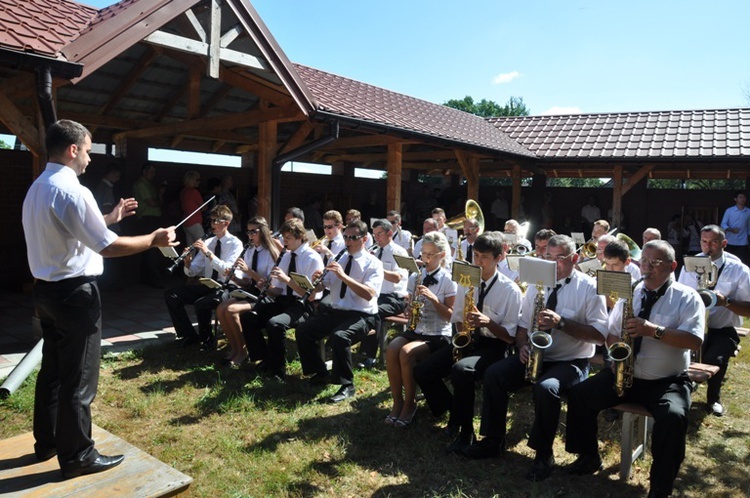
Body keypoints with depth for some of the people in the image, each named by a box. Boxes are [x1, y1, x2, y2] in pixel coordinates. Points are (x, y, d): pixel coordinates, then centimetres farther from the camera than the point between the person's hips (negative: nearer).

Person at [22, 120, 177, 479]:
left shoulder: (36, 189, 11)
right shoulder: (72, 191, -20)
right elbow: (107, 247, -21)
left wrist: (109, 218, 24)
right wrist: (154, 240, -10)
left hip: (46, 289, 10)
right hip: (75, 292, -10)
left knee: (52, 369, 21)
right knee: (79, 378, 2)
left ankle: (47, 442, 36)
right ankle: (77, 456, 15)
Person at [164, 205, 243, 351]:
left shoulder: (235, 243, -6)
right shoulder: (207, 242, 11)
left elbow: (227, 270, -22)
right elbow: (192, 272, 9)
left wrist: (208, 253, -26)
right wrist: (187, 262, -12)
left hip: (225, 287, -7)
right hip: (206, 285, 7)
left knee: (201, 304, -34)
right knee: (170, 295, -8)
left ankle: (207, 340, -6)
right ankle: (189, 335, 2)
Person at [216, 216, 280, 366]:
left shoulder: (271, 253, -11)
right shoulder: (249, 251, 10)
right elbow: (247, 282, 12)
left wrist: (248, 270, -23)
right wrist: (234, 277, -9)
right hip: (249, 291, 7)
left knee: (231, 310, -26)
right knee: (220, 309, -15)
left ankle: (242, 350, -9)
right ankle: (234, 347, 0)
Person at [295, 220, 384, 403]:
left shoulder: (373, 263, -7)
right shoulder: (338, 260, 12)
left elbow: (369, 294, -24)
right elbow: (321, 286, 9)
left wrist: (343, 275, -30)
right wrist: (316, 279, -16)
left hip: (361, 316, -6)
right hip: (335, 311, 7)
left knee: (338, 336, -34)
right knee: (302, 331, -9)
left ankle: (346, 385, -15)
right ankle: (320, 373, 10)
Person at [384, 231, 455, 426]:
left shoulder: (449, 281, -3)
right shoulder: (415, 277, 10)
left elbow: (451, 316, -5)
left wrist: (433, 298, -18)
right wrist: (410, 313, -7)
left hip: (438, 335, -4)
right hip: (414, 330, 4)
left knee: (406, 353, -31)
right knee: (391, 350, -27)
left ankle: (410, 404, -10)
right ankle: (397, 402, -11)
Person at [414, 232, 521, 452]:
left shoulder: (510, 290, -9)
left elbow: (510, 336, -8)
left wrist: (487, 321, -24)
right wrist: (464, 325, -7)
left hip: (493, 347, -5)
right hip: (466, 341, 6)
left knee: (461, 370, -36)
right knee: (422, 371, -13)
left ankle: (466, 432, -14)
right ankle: (455, 414, 10)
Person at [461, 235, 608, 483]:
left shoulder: (589, 288, -7)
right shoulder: (536, 284, 9)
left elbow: (600, 334, -14)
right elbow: (523, 325, 14)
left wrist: (561, 323, -26)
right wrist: (523, 346, -7)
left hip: (571, 362, -5)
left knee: (545, 388, -34)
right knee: (494, 374, -15)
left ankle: (543, 454, -10)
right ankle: (493, 440, 1)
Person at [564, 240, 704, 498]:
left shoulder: (687, 298, -4)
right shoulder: (630, 293, 8)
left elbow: (694, 340, -17)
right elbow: (612, 334, 11)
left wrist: (655, 330, -29)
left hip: (667, 381, -4)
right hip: (623, 373, 4)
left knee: (673, 417, -32)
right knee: (579, 395, -9)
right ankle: (589, 457, 12)